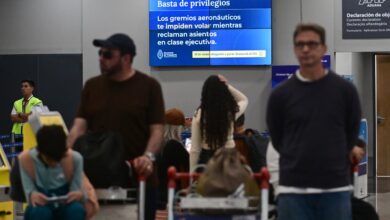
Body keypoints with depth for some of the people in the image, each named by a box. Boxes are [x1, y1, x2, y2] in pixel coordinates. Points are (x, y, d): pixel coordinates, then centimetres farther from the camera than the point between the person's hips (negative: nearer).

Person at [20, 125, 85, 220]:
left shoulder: (74, 159, -8)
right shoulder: (26, 159, -9)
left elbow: (77, 191, -4)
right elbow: (29, 191, -8)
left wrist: (79, 194, -30)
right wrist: (32, 195, -33)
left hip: (66, 206, 1)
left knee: (77, 210, -37)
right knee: (40, 212, -39)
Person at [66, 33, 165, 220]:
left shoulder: (149, 86, -2)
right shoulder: (92, 86, 9)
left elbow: (157, 129, -6)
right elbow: (80, 126, 3)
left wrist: (148, 156, -24)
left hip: (138, 178, -3)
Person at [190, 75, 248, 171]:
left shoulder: (199, 114, -8)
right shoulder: (231, 111, -6)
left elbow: (194, 149, -5)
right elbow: (244, 100, 21)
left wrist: (191, 174, 4)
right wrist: (228, 86, 6)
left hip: (206, 159, 0)